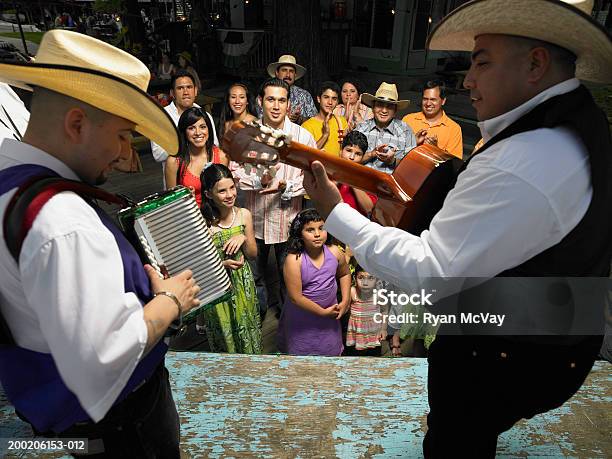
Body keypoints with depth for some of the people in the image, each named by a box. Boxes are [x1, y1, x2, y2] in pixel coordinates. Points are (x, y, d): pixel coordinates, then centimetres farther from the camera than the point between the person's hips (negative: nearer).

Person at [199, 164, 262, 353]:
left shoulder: (244, 215, -7)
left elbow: (253, 254, 2)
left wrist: (243, 238, -16)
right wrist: (222, 264, -25)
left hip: (243, 283, 4)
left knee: (248, 334, 22)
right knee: (224, 337, 18)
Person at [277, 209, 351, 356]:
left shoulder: (334, 252, -13)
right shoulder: (294, 260, -26)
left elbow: (344, 274, 8)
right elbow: (295, 297, -24)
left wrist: (345, 301, 0)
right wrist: (322, 312, -16)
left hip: (330, 315, 4)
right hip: (302, 318, -3)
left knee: (331, 351, 22)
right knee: (302, 353, 17)